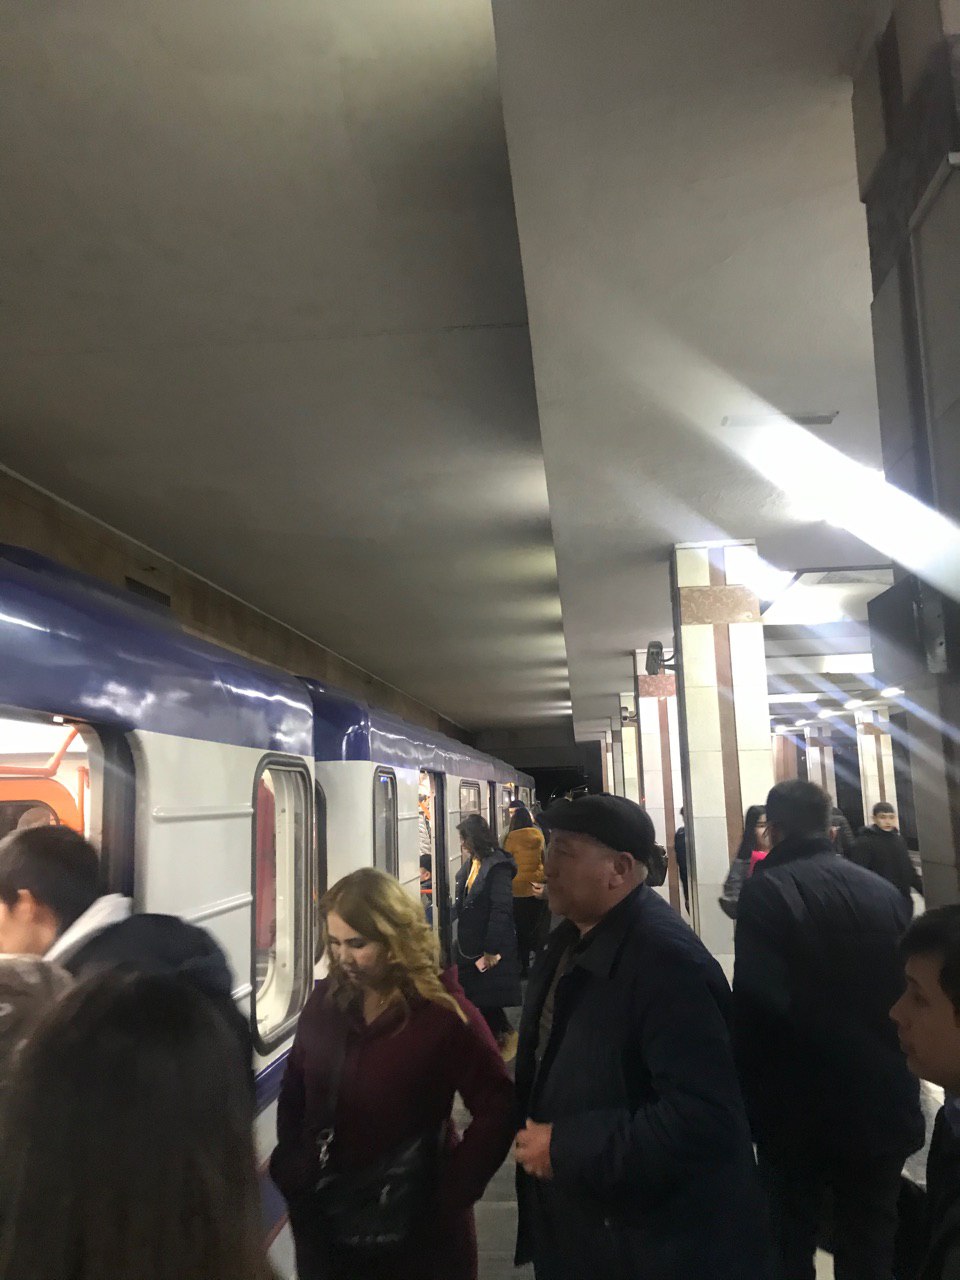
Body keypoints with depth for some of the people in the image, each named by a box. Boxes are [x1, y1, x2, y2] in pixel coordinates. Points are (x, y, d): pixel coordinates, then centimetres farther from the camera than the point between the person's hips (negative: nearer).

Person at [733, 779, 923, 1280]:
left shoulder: (767, 889, -15)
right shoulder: (886, 892, -1)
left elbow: (756, 1000, -20)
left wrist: (749, 1097, -8)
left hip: (799, 1107, -4)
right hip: (881, 1103, 4)